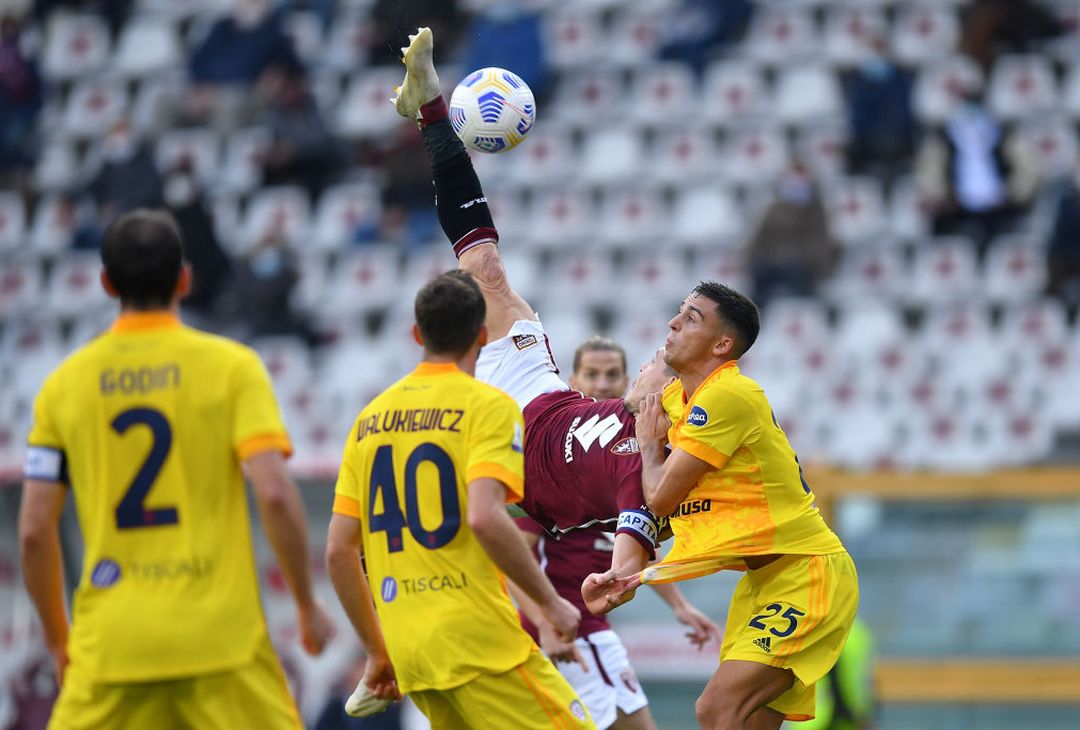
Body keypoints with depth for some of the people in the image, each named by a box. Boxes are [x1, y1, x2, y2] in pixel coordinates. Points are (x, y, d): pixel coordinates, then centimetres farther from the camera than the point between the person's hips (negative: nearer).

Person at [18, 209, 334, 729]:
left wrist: (58, 639, 18)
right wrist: (307, 606, 2)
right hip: (221, 637, -2)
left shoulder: (63, 384, 7)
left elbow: (34, 532, 5)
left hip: (110, 643, 2)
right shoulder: (231, 366, 1)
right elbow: (275, 495, -10)